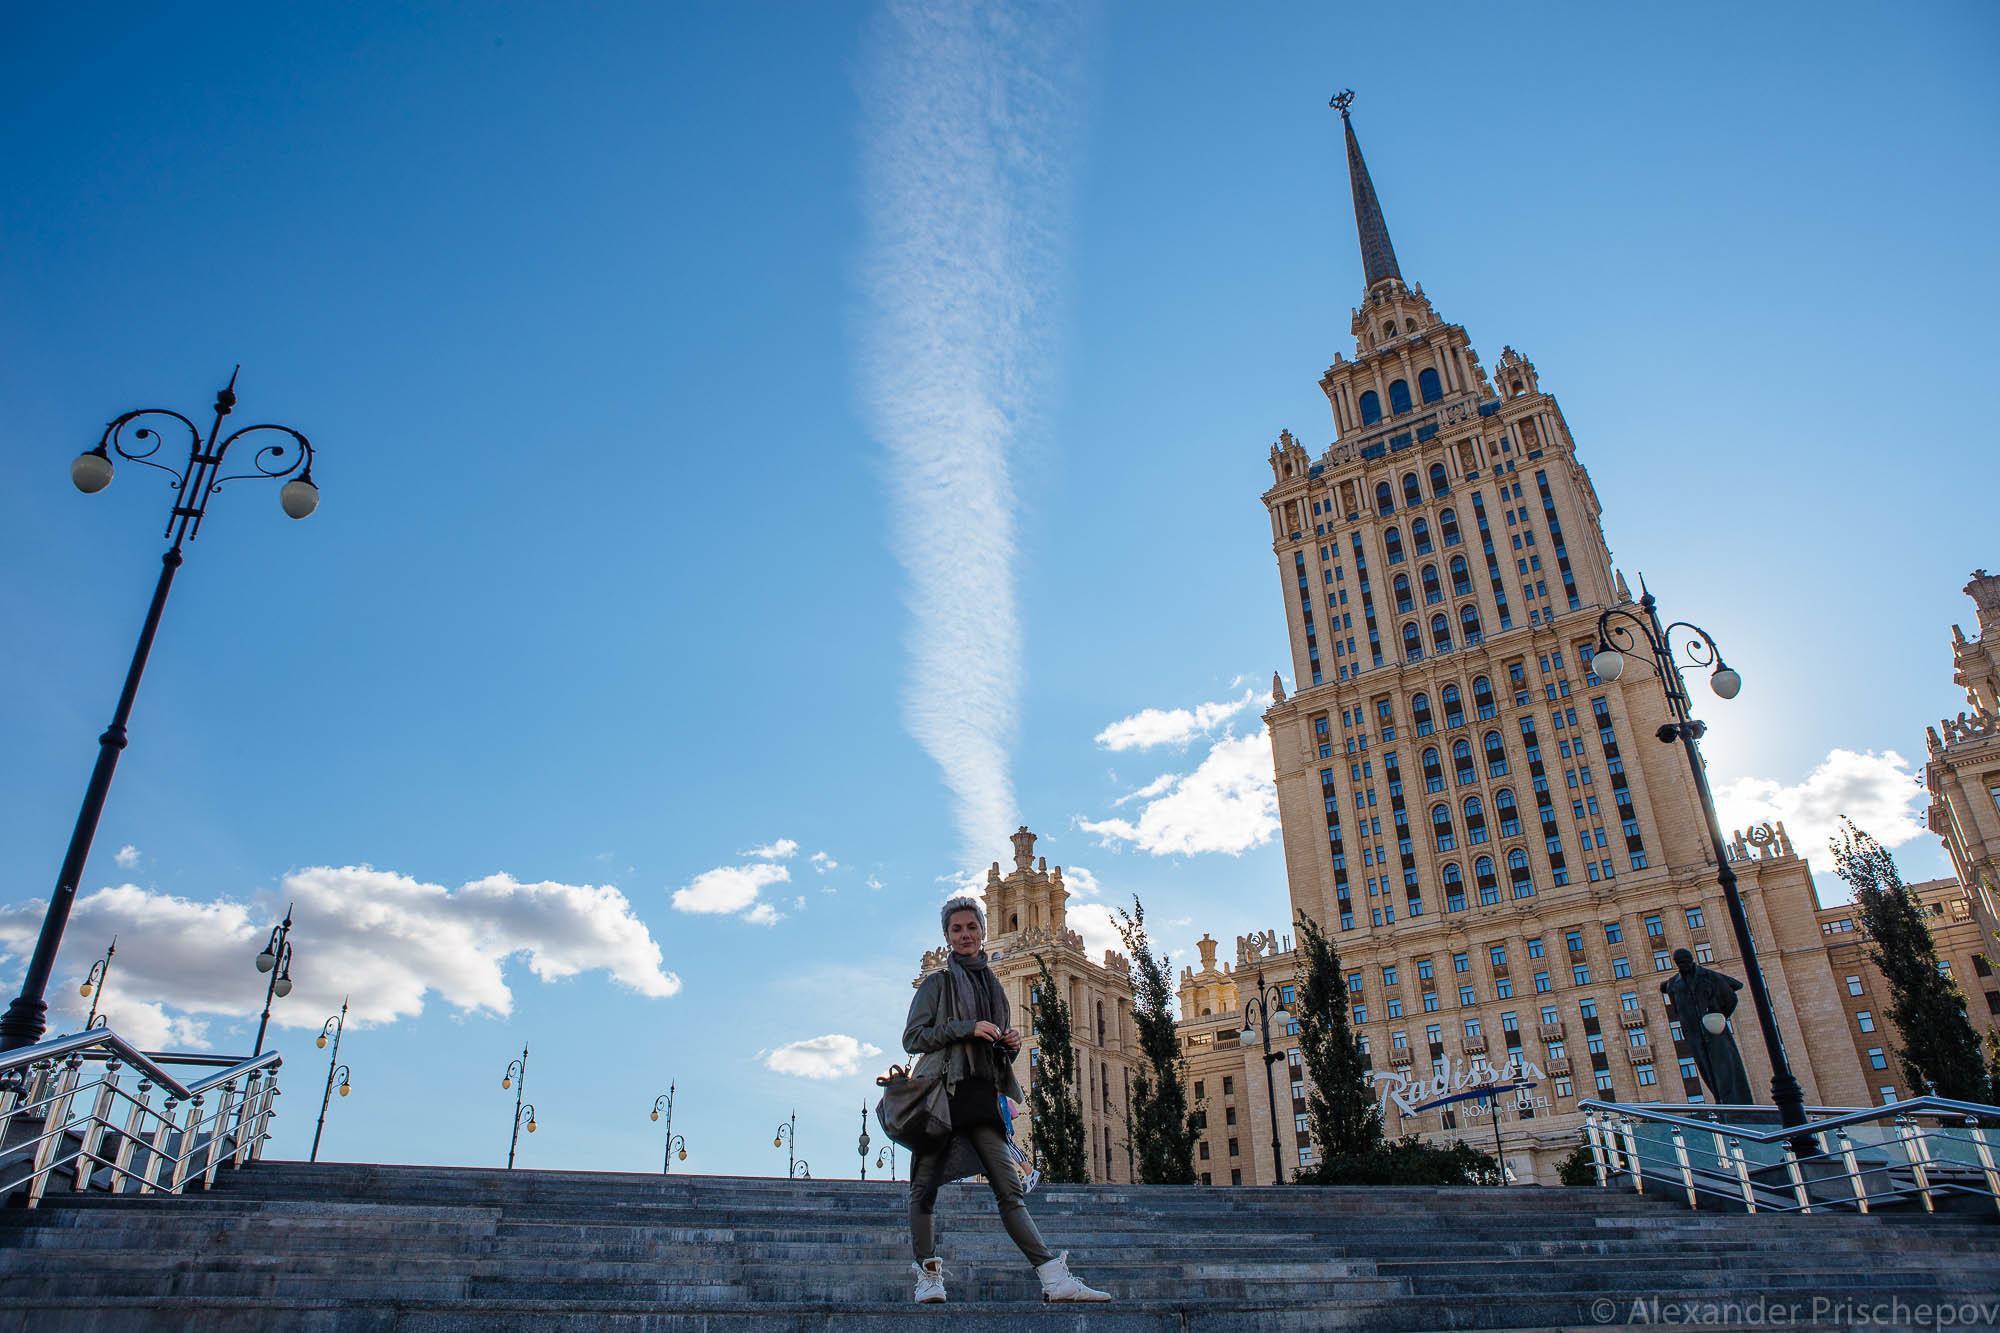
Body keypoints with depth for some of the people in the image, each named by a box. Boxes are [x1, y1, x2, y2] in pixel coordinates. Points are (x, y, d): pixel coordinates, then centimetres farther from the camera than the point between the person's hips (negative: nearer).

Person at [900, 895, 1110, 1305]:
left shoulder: (993, 987, 21)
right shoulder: (938, 982, 6)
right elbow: (912, 1038, -4)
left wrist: (1010, 1046, 5)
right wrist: (967, 1027, -12)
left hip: (981, 1094, 4)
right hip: (941, 1090, -4)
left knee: (1009, 1187, -4)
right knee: (924, 1185, -4)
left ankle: (1053, 1277, -11)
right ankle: (928, 1274, 10)